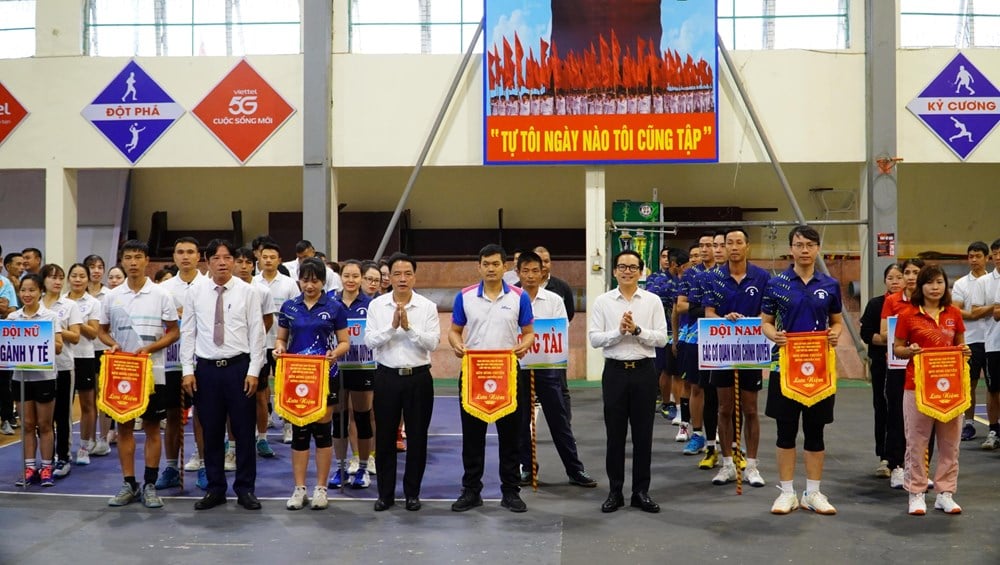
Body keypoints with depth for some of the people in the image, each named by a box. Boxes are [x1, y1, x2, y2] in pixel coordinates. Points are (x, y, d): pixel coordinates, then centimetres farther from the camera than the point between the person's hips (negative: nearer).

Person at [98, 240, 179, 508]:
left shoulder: (161, 295, -3)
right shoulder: (112, 296, 5)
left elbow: (173, 332, -1)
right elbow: (103, 331, 14)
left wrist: (149, 348, -15)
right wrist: (113, 345, -8)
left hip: (152, 372, -2)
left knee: (152, 428, 3)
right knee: (124, 427, 7)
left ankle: (150, 485, 11)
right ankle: (129, 484, 16)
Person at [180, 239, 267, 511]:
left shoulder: (248, 292, -2)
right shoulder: (195, 292, 4)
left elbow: (257, 333, -2)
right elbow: (187, 333, 5)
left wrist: (253, 371, -7)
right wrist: (188, 371, 0)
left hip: (239, 367, -1)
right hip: (206, 368, 2)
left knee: (244, 431, 5)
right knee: (211, 432, 8)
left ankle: (245, 489, 17)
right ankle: (215, 489, 21)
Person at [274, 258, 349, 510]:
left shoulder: (334, 307, -1)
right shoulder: (289, 307, 6)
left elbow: (345, 342, 1)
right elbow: (281, 338, 12)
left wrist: (335, 353, -20)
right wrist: (279, 348, -10)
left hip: (325, 375, -2)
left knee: (322, 429, 4)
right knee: (299, 431, 5)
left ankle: (321, 488, 14)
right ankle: (299, 489, 14)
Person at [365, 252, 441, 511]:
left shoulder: (427, 306, -1)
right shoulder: (377, 305, 2)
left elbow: (432, 342, -10)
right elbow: (370, 341, -6)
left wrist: (409, 327, -20)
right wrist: (392, 326, -19)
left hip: (418, 376, 0)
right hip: (387, 376, 1)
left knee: (417, 437, 6)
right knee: (385, 437, 6)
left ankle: (412, 493, 20)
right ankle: (385, 493, 19)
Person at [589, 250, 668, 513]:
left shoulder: (653, 301, 3)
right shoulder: (603, 301, 3)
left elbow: (661, 338, -4)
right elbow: (594, 339, -4)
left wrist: (637, 330, -16)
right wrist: (619, 331, -17)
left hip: (643, 370, 0)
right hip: (615, 371, 0)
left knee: (643, 434, 6)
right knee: (615, 434, 6)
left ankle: (641, 491, 17)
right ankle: (615, 491, 16)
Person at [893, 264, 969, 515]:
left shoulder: (954, 313, 7)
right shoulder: (908, 315, -3)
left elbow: (960, 345, 18)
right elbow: (897, 348, 3)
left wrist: (965, 351, -4)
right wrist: (909, 351, -17)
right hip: (918, 384, -3)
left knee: (950, 442, 8)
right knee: (917, 442, 3)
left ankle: (945, 493, 19)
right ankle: (916, 494, 12)